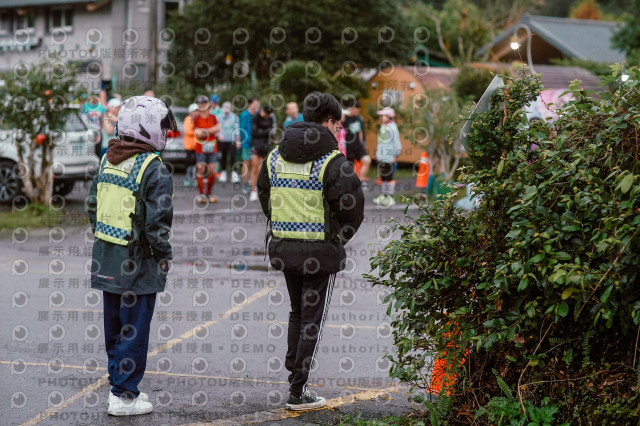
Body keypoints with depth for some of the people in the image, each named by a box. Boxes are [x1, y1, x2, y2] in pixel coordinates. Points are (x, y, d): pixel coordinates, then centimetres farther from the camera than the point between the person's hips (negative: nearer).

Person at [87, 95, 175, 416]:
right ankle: (124, 396, 5)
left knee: (114, 326, 17)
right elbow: (158, 221, -20)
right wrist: (163, 254, -6)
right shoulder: (154, 169, -18)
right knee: (134, 328, 1)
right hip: (138, 264, -8)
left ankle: (120, 385, 29)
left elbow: (92, 206, 13)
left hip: (107, 261, 8)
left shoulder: (107, 161, 6)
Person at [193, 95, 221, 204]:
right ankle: (201, 194, -1)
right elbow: (197, 133, -11)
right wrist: (211, 131, -16)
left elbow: (218, 128, -7)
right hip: (200, 149, -3)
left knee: (212, 172, 1)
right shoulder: (196, 119, 1)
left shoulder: (213, 117, 9)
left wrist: (205, 131, -14)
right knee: (201, 170, -7)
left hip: (212, 148, 3)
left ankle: (209, 193, 14)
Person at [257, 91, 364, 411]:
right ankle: (298, 392, 4)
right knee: (312, 319, 3)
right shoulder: (332, 161, -14)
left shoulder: (275, 156, 6)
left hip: (284, 248, 6)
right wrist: (339, 236, 0)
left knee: (297, 312, 23)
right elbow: (352, 206, -17)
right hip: (321, 252, -5)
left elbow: (264, 195, 14)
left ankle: (294, 373, 26)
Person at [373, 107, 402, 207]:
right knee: (382, 177, 15)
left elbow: (397, 142, -13)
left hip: (389, 157, -9)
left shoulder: (393, 127, -14)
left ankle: (390, 197, 0)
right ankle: (384, 194, 24)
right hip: (381, 157, 9)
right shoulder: (383, 127, 12)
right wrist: (377, 151, 21)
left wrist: (396, 155, -12)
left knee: (389, 177, -5)